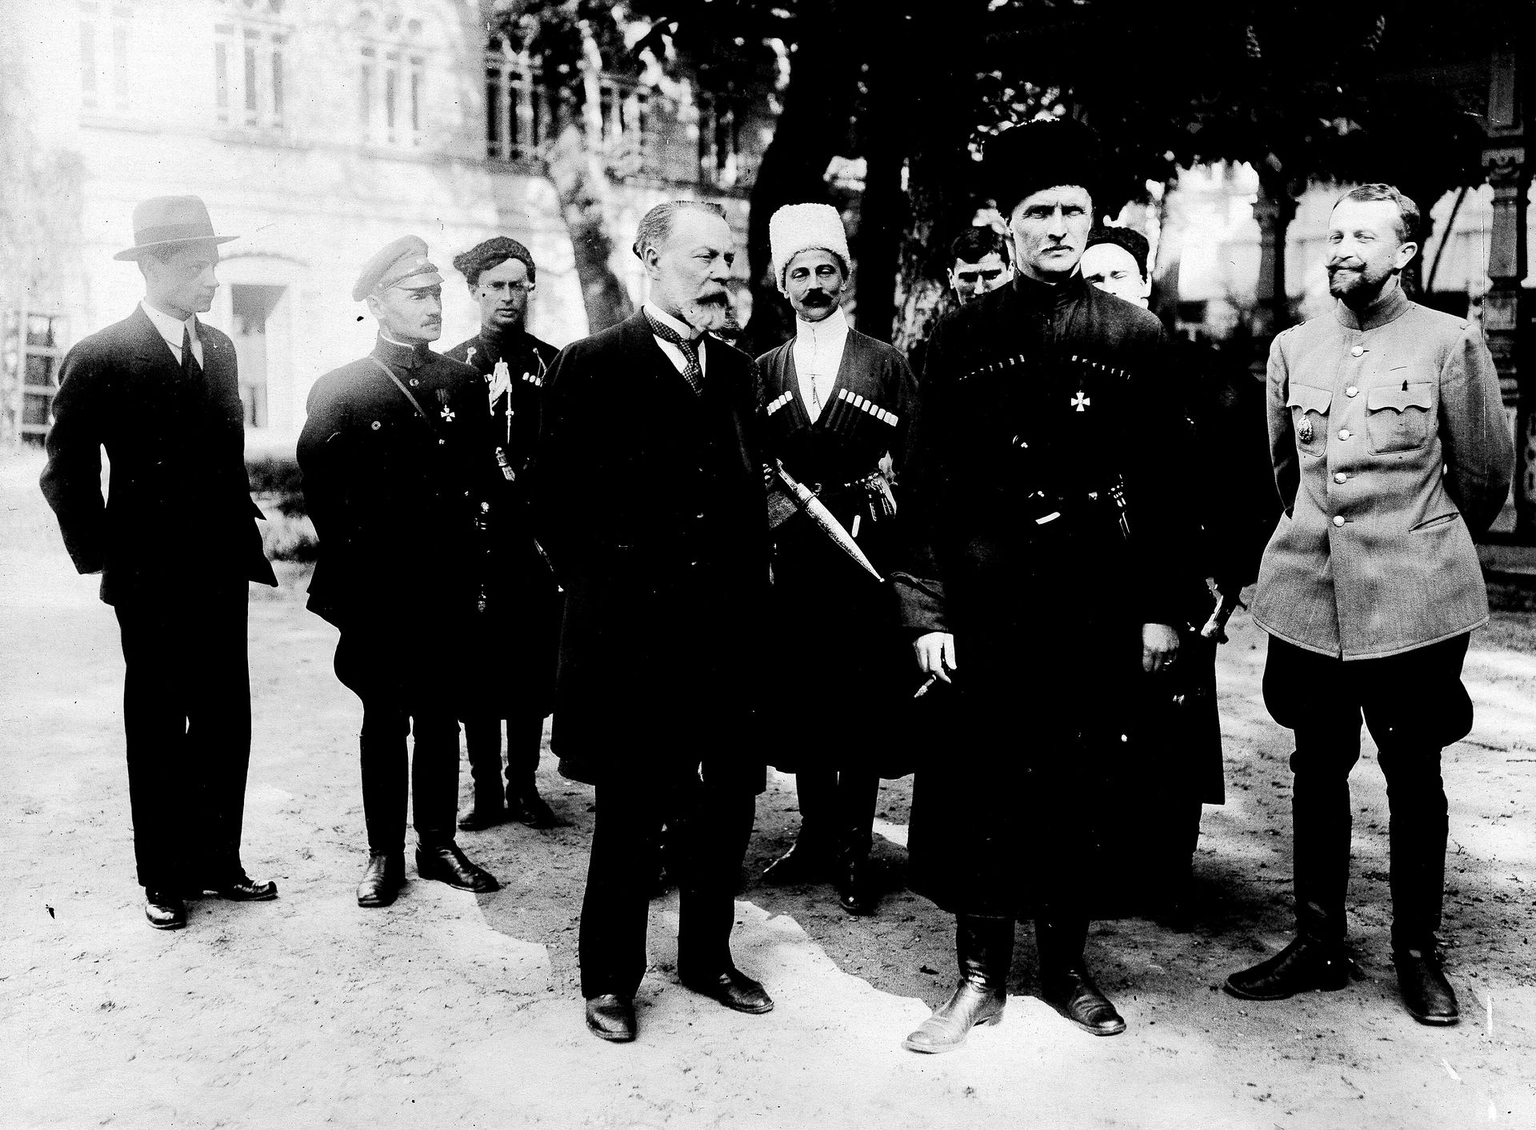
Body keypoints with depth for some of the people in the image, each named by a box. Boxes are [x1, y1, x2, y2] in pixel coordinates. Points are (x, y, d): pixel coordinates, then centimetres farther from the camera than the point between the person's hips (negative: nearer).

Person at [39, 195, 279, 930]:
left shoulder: (220, 349, 9)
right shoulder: (100, 359, -10)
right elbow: (67, 474, -6)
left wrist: (242, 538, 9)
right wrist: (104, 557, -6)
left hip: (223, 575, 5)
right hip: (153, 584, -5)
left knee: (226, 726, 10)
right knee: (158, 733, 7)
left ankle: (217, 862, 23)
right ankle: (163, 879, 18)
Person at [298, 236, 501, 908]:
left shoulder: (464, 383, 9)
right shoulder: (340, 390, 0)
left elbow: (484, 478, 10)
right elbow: (321, 489, 0)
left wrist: (469, 557, 4)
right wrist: (353, 559, -1)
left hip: (449, 586, 3)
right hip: (378, 591, -2)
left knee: (440, 716, 9)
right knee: (384, 720, 6)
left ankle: (437, 842, 20)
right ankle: (384, 853, 15)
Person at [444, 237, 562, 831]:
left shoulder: (554, 365, 9)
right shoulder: (451, 367, 6)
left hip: (537, 538, 1)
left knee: (532, 666, 3)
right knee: (479, 665, 2)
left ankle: (524, 786, 15)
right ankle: (486, 789, 12)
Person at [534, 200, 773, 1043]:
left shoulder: (734, 371, 11)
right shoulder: (591, 367, -5)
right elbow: (557, 501, -4)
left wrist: (748, 590, 7)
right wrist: (604, 591, -2)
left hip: (728, 634, 5)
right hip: (630, 638, -5)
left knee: (727, 803, 11)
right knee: (632, 814, 6)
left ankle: (707, 956, 31)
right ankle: (610, 978, 23)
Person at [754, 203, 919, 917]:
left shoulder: (887, 365, 4)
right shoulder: (764, 372, 11)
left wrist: (888, 480, -16)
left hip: (866, 559, -3)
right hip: (792, 558, 3)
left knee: (865, 705, 0)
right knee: (800, 701, 8)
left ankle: (853, 851, 10)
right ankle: (816, 835, 23)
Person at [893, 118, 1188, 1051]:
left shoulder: (1135, 336, 5)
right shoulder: (962, 335, 3)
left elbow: (1158, 482, 6)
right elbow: (930, 481, 1)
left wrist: (1160, 608, 2)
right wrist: (927, 611, -4)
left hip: (1097, 605, 1)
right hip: (985, 600, 0)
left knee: (1076, 788, 10)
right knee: (978, 788, 4)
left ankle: (1066, 964, 27)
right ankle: (981, 976, 17)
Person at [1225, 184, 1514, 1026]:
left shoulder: (1450, 342, -2)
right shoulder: (1292, 349, 9)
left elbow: (1486, 473, 6)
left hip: (1415, 604, -3)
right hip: (1308, 596, 3)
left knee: (1413, 775, 6)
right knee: (1317, 769, 10)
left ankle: (1418, 952, 20)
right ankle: (1317, 941, 22)